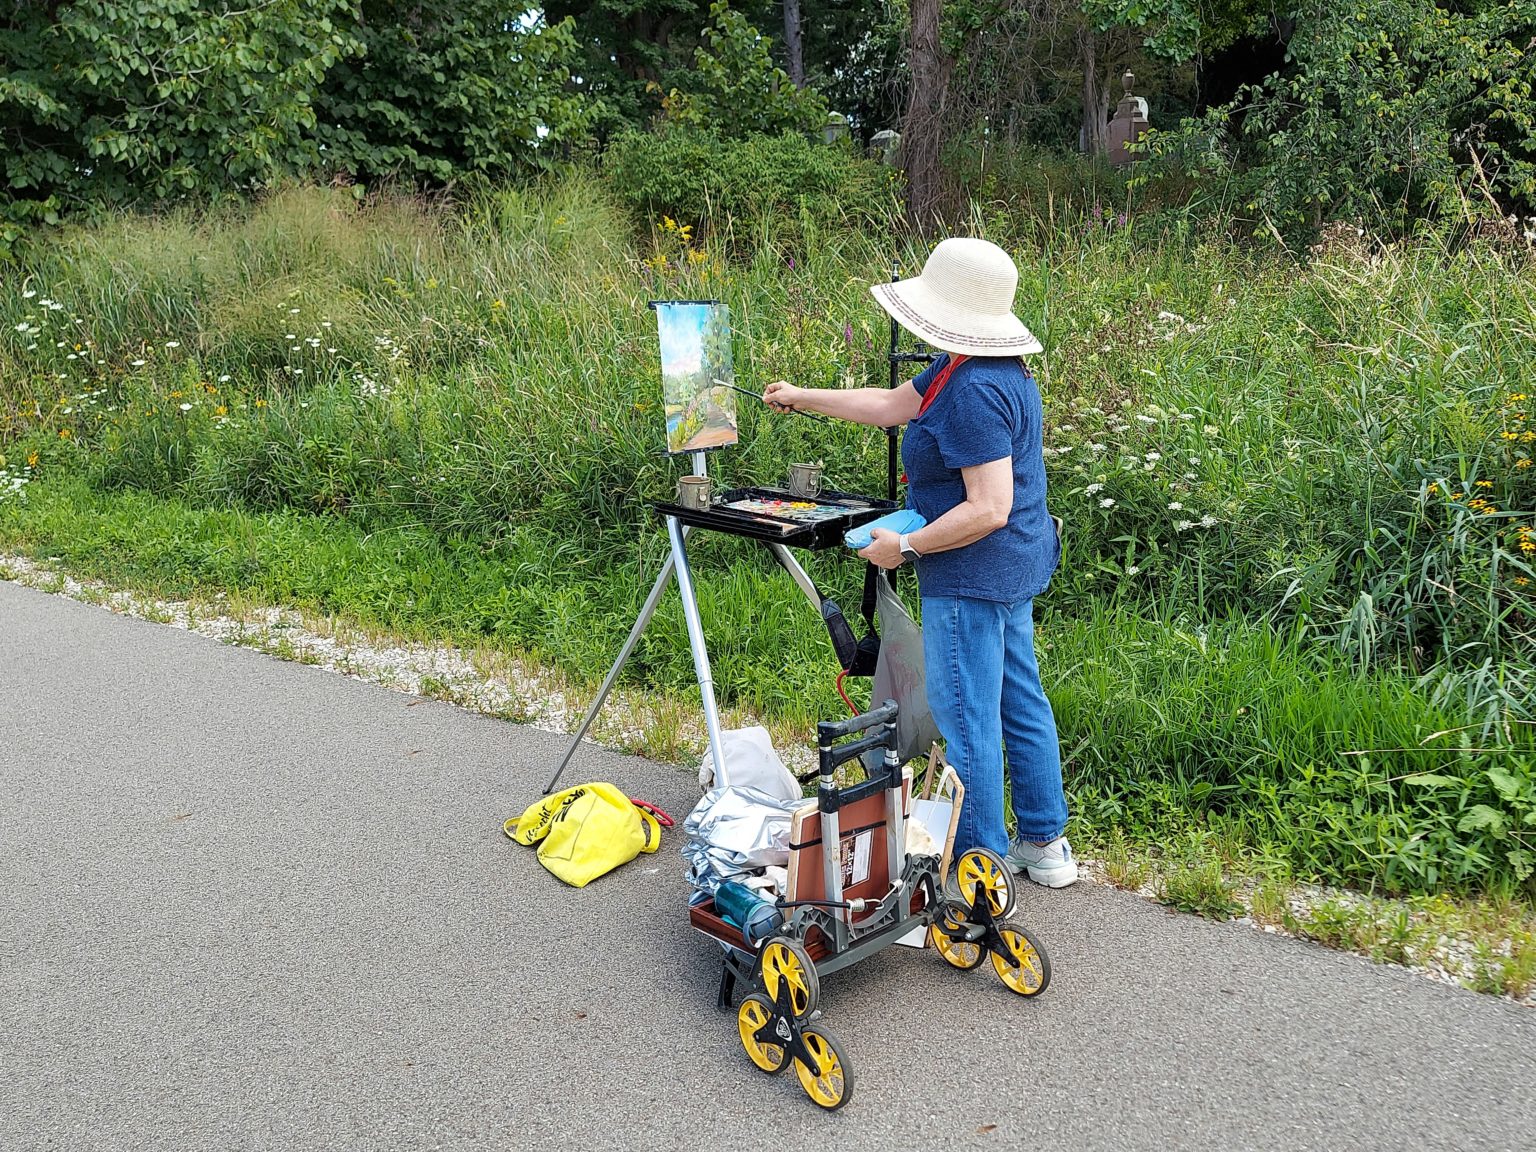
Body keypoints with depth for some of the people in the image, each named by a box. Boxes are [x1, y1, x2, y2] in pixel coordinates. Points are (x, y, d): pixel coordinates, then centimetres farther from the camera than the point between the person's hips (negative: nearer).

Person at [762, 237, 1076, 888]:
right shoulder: (981, 368, 9)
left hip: (970, 576, -11)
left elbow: (989, 509, -27)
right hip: (1015, 568, 11)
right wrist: (801, 398, 23)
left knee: (965, 719, 0)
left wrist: (906, 547, -18)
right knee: (1020, 703, 17)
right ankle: (1044, 845, 30)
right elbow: (891, 404, 19)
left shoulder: (973, 393, -24)